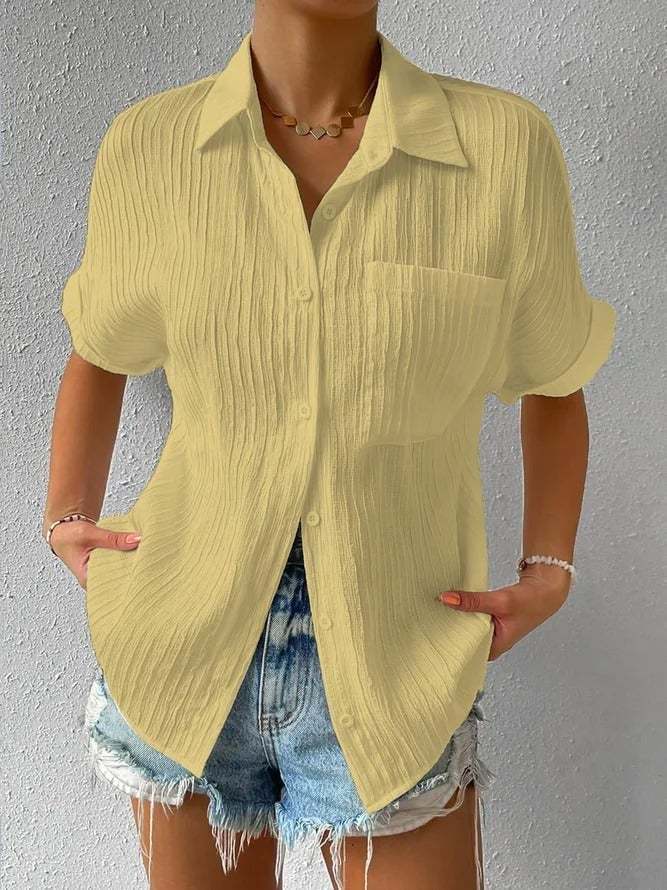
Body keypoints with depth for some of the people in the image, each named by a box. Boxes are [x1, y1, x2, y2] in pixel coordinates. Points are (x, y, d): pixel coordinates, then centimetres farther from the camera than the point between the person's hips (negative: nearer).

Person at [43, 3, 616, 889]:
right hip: (188, 655, 2)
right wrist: (67, 525, 4)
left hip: (389, 675, -1)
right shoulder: (149, 147, -6)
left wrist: (545, 578, -2)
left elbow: (555, 384, 6)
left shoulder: (507, 145, -10)